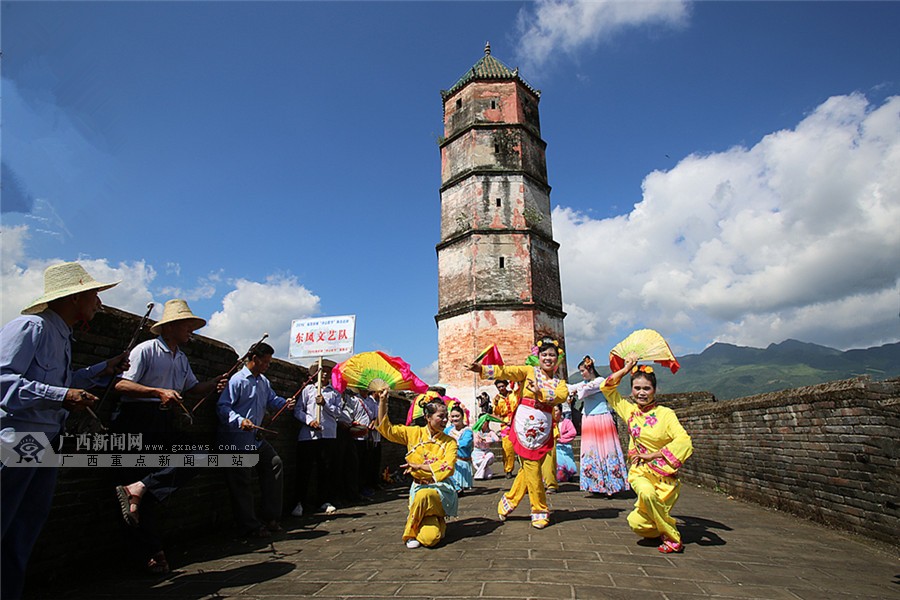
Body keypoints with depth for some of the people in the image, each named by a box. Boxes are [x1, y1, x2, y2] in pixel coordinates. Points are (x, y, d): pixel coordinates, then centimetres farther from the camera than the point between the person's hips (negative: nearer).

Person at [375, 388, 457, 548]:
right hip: (418, 488, 1)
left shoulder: (449, 442, 0)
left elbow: (447, 468, -14)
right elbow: (386, 429, -1)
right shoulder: (414, 433, 2)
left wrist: (419, 466, -19)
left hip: (440, 489, -1)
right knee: (430, 538, -21)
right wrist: (382, 401, -9)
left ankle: (410, 533, -3)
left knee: (424, 495, -36)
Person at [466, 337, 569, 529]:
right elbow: (506, 371, -11)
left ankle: (509, 501, 28)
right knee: (531, 467, -1)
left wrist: (540, 392, -25)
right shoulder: (529, 371, 3)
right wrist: (482, 369, -24)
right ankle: (540, 511, 16)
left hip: (543, 427, 4)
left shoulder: (559, 382, 11)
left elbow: (563, 395, -11)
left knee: (529, 468, 9)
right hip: (525, 423, -3)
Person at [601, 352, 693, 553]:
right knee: (646, 493, -27)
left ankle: (672, 537, 8)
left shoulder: (665, 414, -6)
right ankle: (670, 534, 7)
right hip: (640, 472, 3)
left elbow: (684, 442, -18)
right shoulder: (630, 411, 5)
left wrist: (651, 456, -14)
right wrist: (626, 368, 6)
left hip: (665, 474, -3)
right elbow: (607, 388, 10)